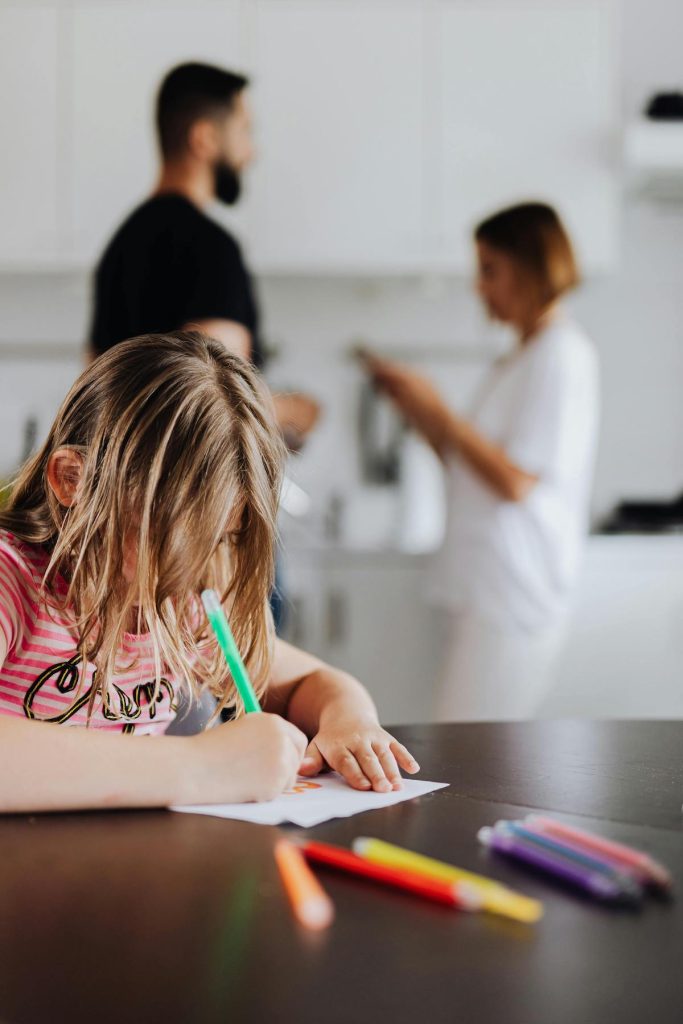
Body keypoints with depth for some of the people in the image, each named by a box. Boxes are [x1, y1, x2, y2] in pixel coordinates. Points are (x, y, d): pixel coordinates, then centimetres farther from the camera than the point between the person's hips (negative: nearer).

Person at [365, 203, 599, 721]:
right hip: (485, 591, 9)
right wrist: (418, 411, 10)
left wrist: (437, 410, -9)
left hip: (514, 595, -9)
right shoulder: (521, 358, 19)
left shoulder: (562, 354, -10)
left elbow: (516, 481, -17)